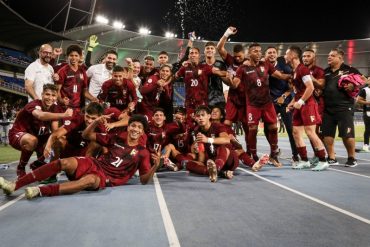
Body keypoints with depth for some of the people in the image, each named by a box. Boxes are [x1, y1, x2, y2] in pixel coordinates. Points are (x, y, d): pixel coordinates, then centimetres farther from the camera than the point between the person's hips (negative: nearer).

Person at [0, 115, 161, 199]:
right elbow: (86, 135, 14)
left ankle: (39, 192, -46)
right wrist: (96, 122, -6)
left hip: (106, 178, -4)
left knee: (89, 180, -40)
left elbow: (144, 180, -2)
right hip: (94, 164, 4)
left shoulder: (142, 153, 4)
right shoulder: (117, 138, 12)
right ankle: (14, 185, -25)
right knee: (66, 163, -25)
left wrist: (155, 166, -21)